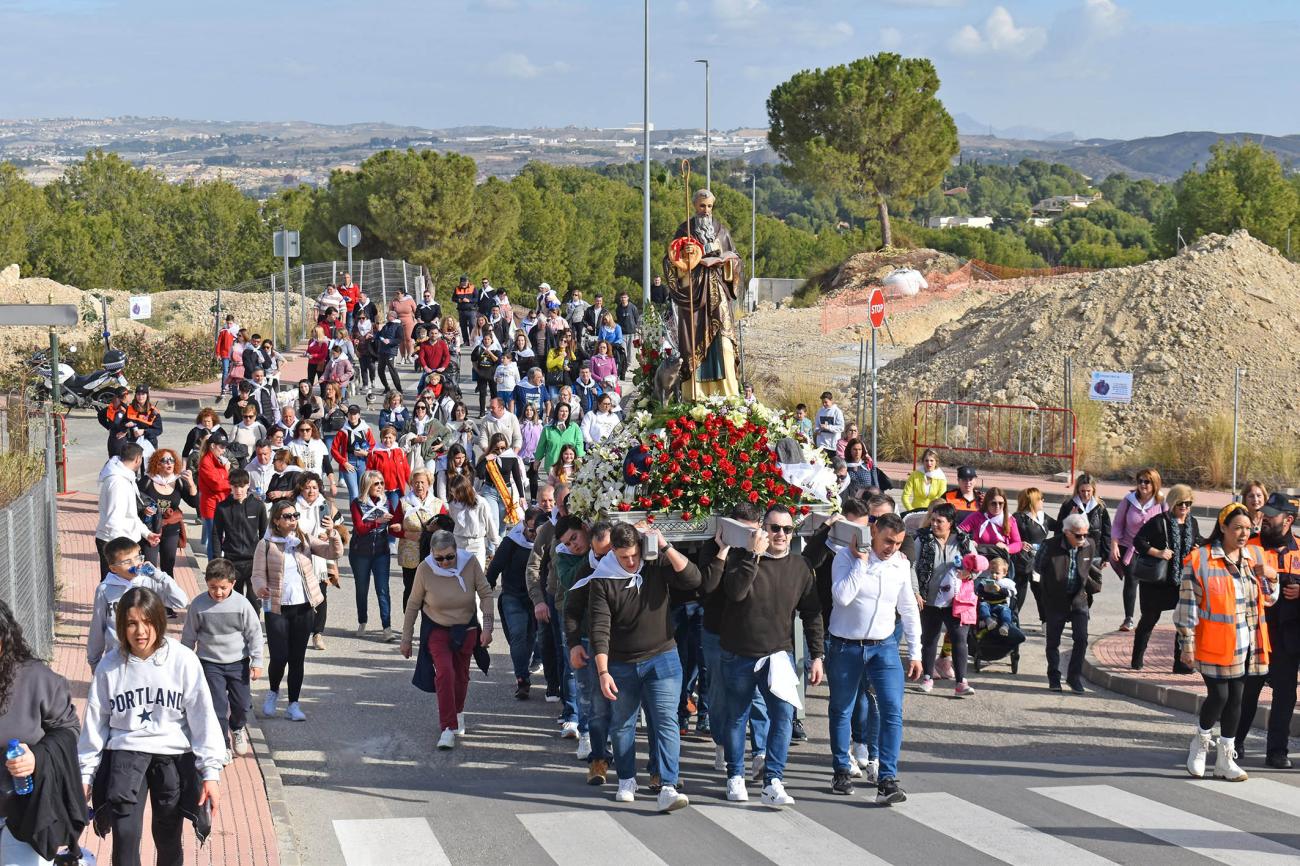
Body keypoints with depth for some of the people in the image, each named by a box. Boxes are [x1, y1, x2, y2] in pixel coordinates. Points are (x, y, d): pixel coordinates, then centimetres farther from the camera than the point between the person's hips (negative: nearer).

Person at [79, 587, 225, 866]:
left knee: (168, 840, 5)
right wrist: (85, 774, 8)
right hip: (125, 753, 1)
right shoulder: (110, 666, -2)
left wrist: (211, 772, -10)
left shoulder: (183, 660, -7)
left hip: (173, 756, -1)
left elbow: (203, 717, -6)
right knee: (125, 834, -13)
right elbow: (95, 722, 7)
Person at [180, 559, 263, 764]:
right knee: (217, 705, -6)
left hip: (238, 662, 1)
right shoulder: (199, 605, -11)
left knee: (242, 703, 10)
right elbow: (189, 636, 2)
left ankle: (237, 728, 41)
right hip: (210, 664, -1)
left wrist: (256, 662, -5)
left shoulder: (241, 604, -12)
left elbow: (254, 634, -4)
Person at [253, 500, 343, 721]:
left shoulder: (305, 541, 5)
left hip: (303, 607, 3)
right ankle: (273, 692, 22)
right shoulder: (266, 545, -2)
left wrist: (333, 536, -21)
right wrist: (261, 588, -24)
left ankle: (293, 705, 14)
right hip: (277, 608, -3)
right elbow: (258, 574, -3)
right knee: (279, 657, -7)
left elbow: (334, 553, -2)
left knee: (298, 657, 6)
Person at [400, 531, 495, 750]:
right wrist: (406, 639, -3)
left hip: (466, 629, 2)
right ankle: (448, 728, -16)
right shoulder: (425, 569, -20)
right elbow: (413, 605, -8)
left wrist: (487, 627, -17)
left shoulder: (470, 562, -20)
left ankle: (457, 713, 43)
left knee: (461, 675, 14)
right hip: (437, 629, -2)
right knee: (445, 673, -19)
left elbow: (486, 594, -9)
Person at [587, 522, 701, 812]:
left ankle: (668, 788, -16)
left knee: (666, 722, -10)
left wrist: (665, 546, -24)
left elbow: (692, 579, -18)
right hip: (621, 665, 1)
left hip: (662, 658, -1)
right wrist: (603, 672, -19)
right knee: (622, 725, 13)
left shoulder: (656, 565, -5)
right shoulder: (602, 581, -8)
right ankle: (626, 781, 32)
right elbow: (600, 629, -12)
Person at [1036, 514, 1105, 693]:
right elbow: (1038, 567, -2)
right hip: (1055, 601, -2)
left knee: (1081, 638, -8)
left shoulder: (1090, 545, -3)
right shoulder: (1050, 546, -15)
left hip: (1079, 599, 2)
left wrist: (1094, 586, 15)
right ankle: (1054, 678, 21)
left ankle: (1074, 677, 5)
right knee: (1053, 641, 6)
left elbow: (1094, 568, 15)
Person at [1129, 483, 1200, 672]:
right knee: (1150, 618, 7)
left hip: (1183, 580, 5)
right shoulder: (1159, 521, -11)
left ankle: (1180, 663, 6)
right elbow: (1138, 540, -14)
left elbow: (1197, 541, 25)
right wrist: (1157, 553, -25)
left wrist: (1199, 547, 2)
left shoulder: (1192, 523, 7)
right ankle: (1137, 659, 22)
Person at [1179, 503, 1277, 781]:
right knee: (1219, 695, -9)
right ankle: (1199, 744, 16)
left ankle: (1226, 758, 17)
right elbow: (1188, 603, -7)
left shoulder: (1254, 556, 9)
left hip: (1245, 644, 5)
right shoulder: (1201, 559, -8)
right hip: (1214, 643, -5)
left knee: (1235, 698, 8)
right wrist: (1188, 642, -10)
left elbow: (1269, 599, 17)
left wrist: (1270, 577, -4)